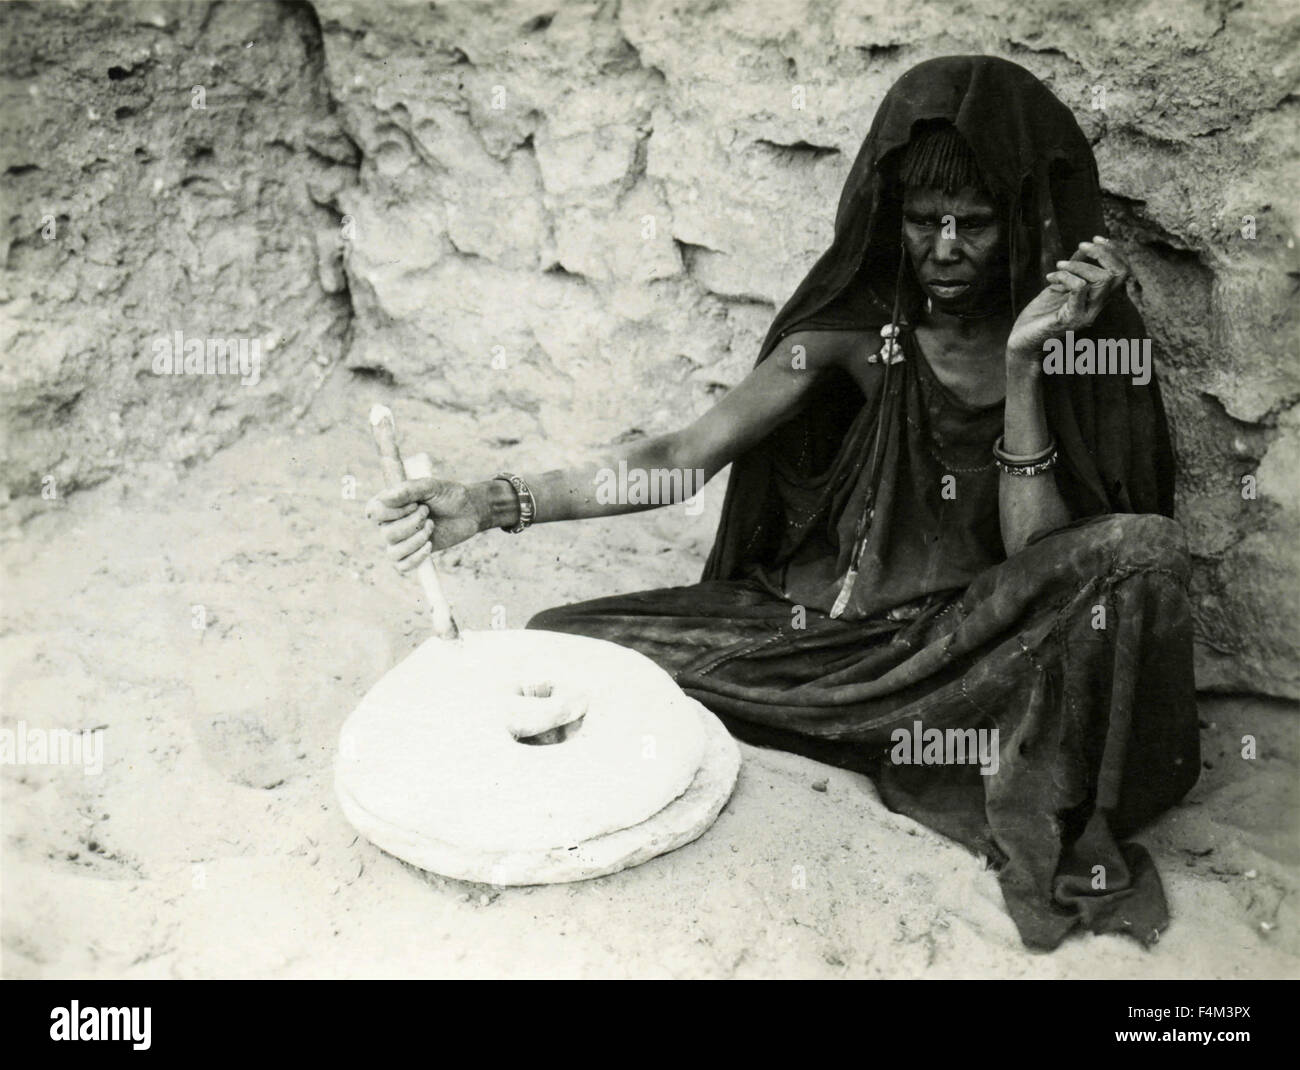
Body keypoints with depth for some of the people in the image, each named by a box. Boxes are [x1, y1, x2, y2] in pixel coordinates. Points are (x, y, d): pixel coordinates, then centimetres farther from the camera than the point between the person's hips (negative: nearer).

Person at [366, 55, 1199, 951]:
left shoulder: (1084, 330, -7)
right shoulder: (859, 327, -6)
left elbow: (1036, 556, -16)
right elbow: (682, 458, -9)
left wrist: (1024, 366, -27)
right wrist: (498, 504, -20)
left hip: (983, 632, -2)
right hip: (832, 625, 3)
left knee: (1144, 550, -33)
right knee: (562, 644, -11)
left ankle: (1067, 839, -13)